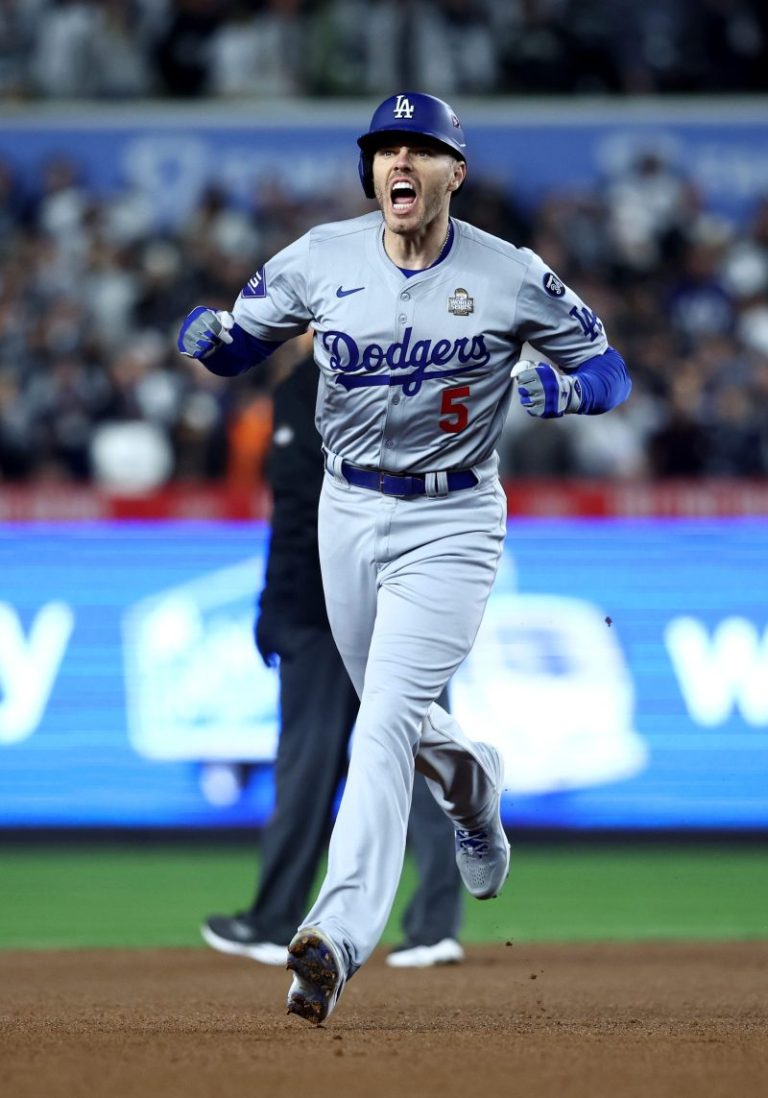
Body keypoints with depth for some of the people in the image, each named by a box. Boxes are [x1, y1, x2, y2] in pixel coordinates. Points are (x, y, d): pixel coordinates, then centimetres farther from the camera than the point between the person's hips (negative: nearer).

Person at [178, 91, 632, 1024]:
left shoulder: (512, 276, -8)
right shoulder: (320, 257, -1)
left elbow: (609, 368, 0)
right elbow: (235, 344, 7)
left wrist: (560, 391, -23)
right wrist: (201, 333, -18)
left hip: (451, 520, -4)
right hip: (347, 511, 4)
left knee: (387, 718, -18)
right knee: (393, 715, 19)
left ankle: (338, 936, -26)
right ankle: (474, 787, 55)